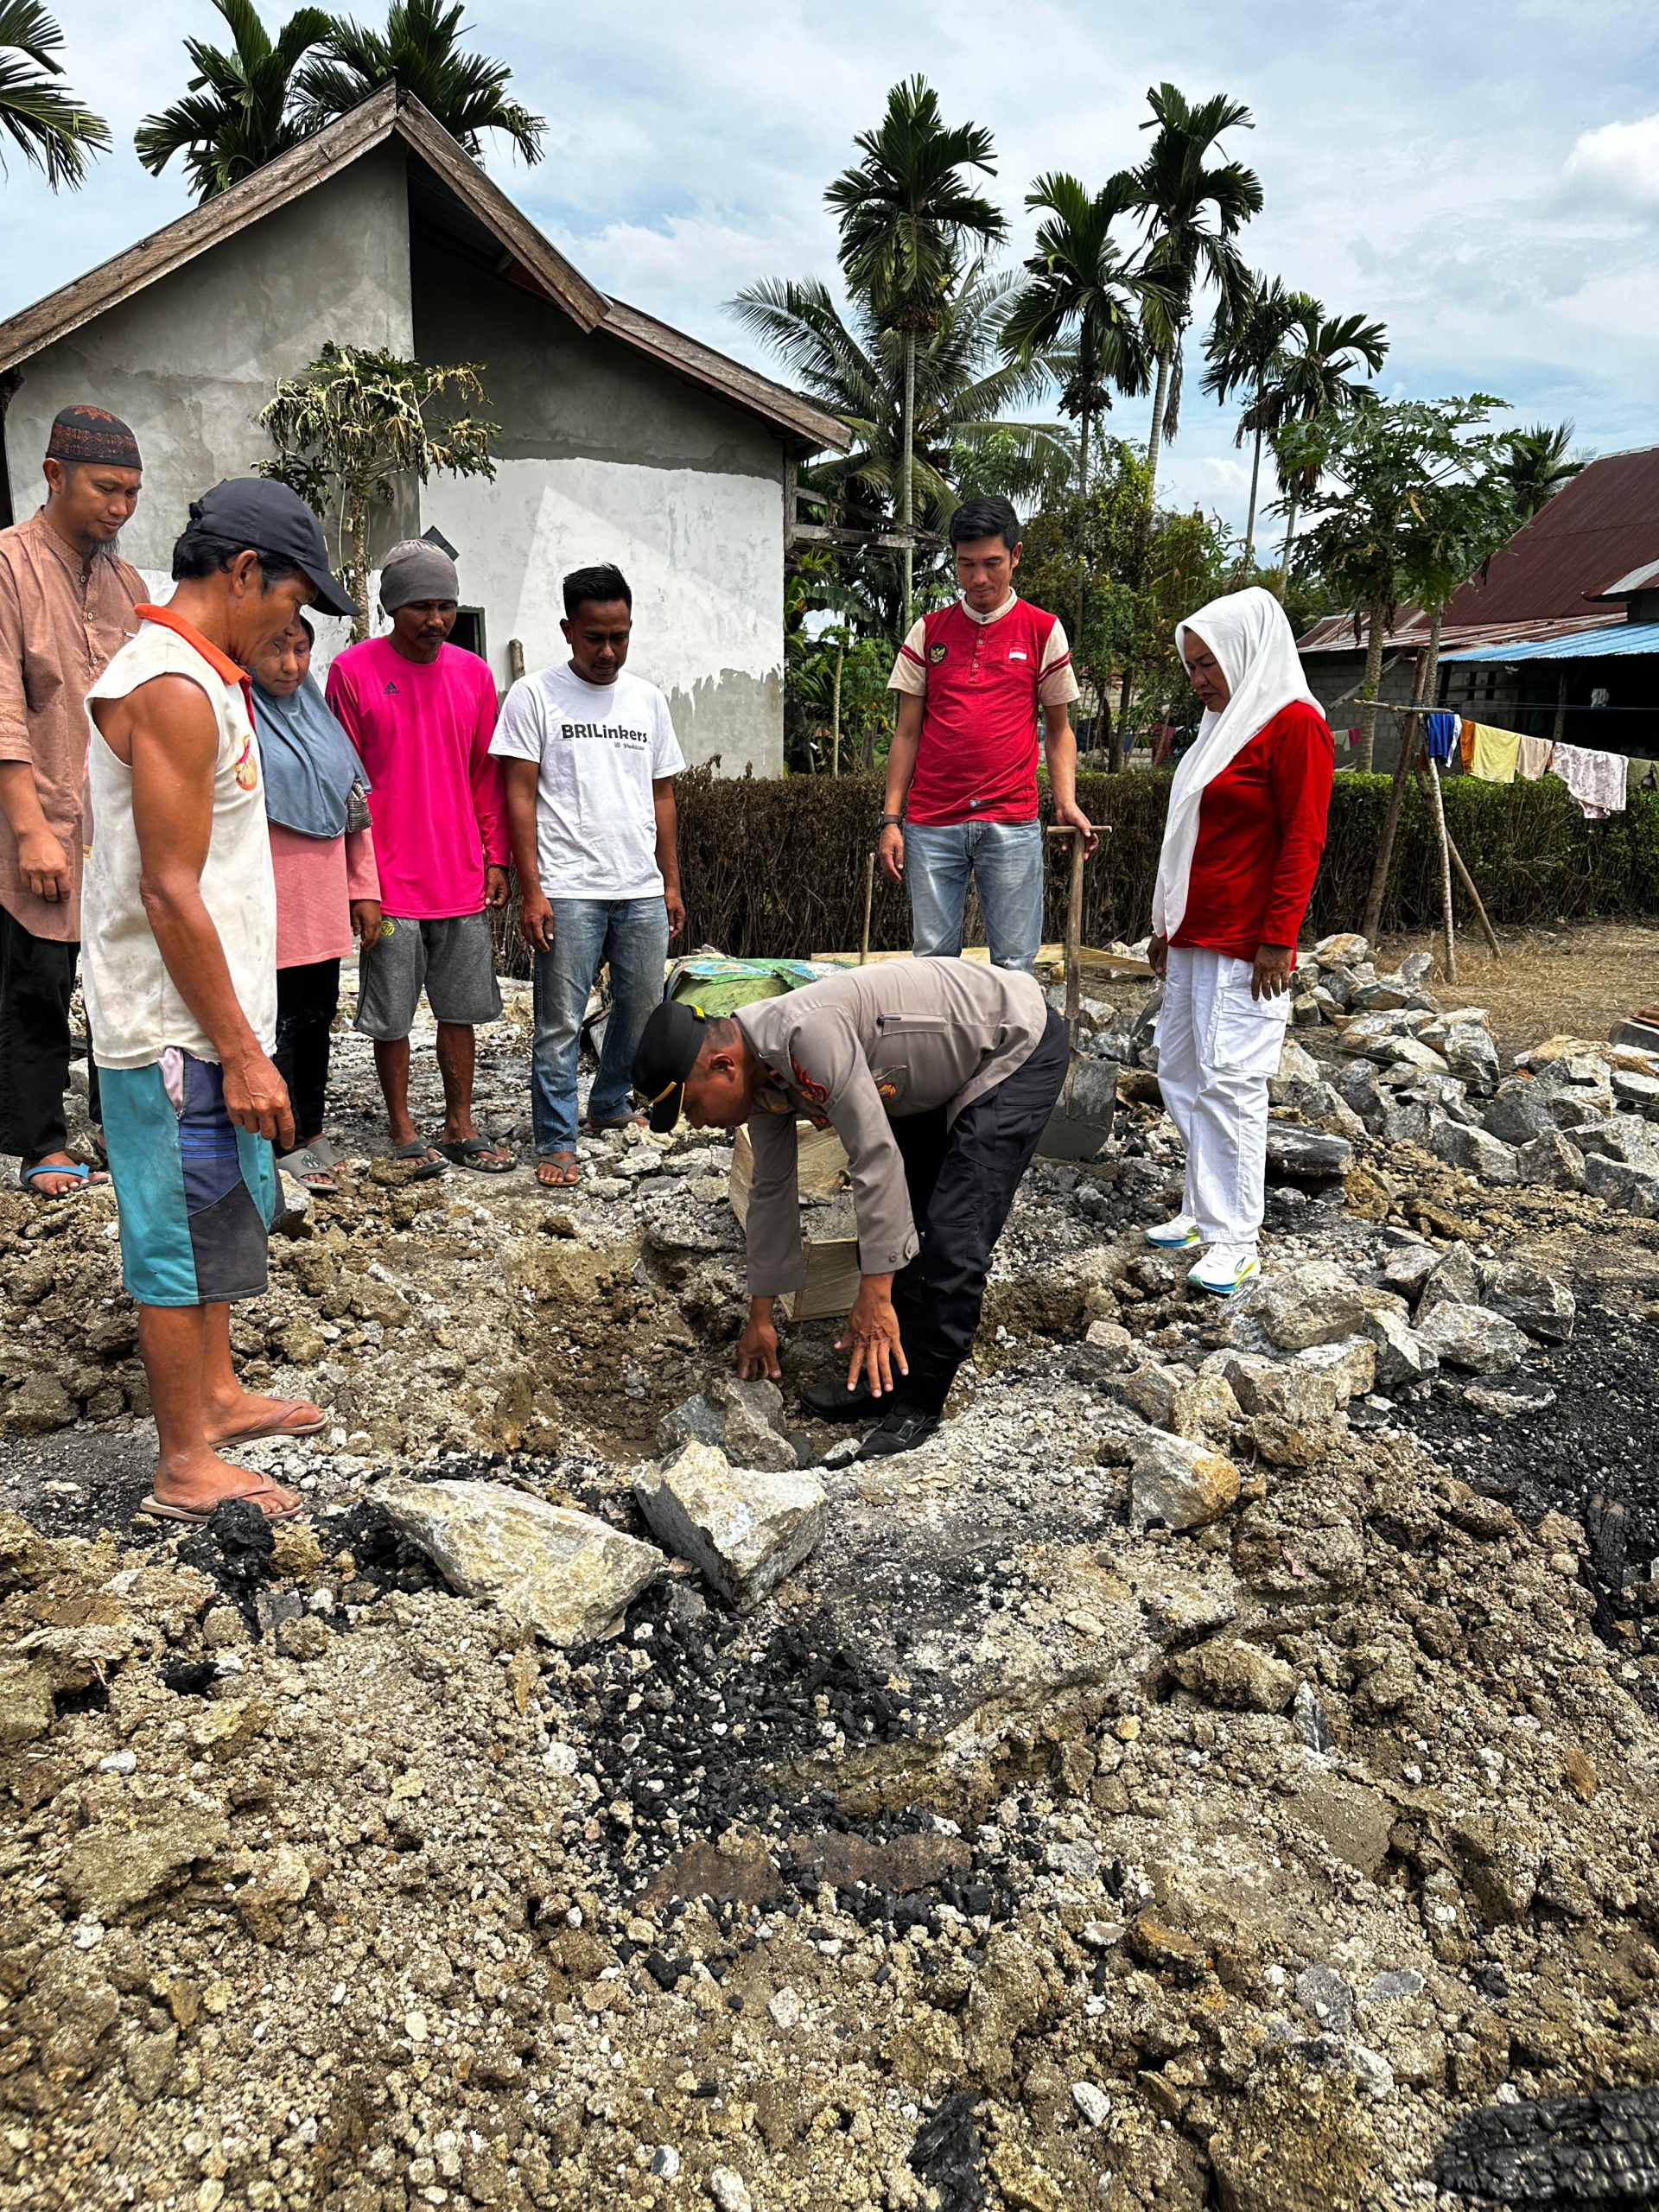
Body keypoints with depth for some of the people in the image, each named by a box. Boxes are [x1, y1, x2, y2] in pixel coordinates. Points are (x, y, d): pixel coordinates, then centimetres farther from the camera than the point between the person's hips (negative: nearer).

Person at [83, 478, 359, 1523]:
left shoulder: (196, 676, 14)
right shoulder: (174, 687, -18)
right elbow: (170, 895, -23)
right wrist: (241, 1052, -21)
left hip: (207, 1020, 10)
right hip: (178, 1030, -10)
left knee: (225, 1210, 21)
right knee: (183, 1232, 0)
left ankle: (216, 1395, 37)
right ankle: (186, 1466, 13)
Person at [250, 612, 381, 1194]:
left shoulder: (317, 714, 14)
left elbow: (355, 803, 17)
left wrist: (364, 889, 14)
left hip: (325, 902, 7)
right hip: (267, 905, -6)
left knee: (317, 1015, 14)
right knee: (277, 1023, 0)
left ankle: (311, 1129, 28)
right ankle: (288, 1146, 10)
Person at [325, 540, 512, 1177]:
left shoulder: (474, 673, 8)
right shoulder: (353, 670, -4)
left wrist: (495, 857, 8)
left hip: (462, 879, 4)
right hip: (390, 880, -4)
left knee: (461, 1009, 10)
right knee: (392, 1016, 4)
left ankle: (460, 1126, 21)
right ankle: (403, 1132, 18)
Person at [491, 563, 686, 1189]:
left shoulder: (647, 699, 14)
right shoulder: (535, 694, 0)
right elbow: (520, 796, -4)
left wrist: (672, 882, 14)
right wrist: (531, 890, -10)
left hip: (643, 888, 5)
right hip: (568, 888, -5)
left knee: (643, 1007, 12)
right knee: (560, 1023, -3)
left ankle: (610, 1104, 32)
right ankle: (556, 1142, 6)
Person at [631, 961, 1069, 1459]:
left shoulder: (808, 1033, -34)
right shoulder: (761, 1069, -4)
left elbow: (876, 1157, -34)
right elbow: (771, 1190, 8)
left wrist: (874, 1295, -29)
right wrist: (759, 1317, 15)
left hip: (1018, 1048, -9)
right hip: (942, 1070, 9)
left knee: (952, 1234, -15)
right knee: (892, 1215, 6)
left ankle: (918, 1403, -3)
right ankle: (884, 1380, 16)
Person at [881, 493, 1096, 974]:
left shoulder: (1043, 631, 7)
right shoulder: (929, 630, 10)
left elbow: (1058, 730, 12)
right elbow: (907, 733, 10)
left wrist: (1066, 802, -3)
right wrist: (891, 819, 4)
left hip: (1012, 825, -1)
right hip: (932, 823, 1)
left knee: (1014, 965, -1)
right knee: (933, 960, 3)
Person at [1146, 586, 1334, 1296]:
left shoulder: (1294, 723, -9)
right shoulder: (1224, 723, 18)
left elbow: (1303, 839, -14)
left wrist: (1277, 939, -17)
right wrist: (1167, 924, 21)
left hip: (1244, 947, -9)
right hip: (1194, 938, 9)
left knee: (1230, 1082, -8)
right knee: (1179, 1073, 11)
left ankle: (1234, 1240, 0)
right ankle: (1203, 1210, 22)